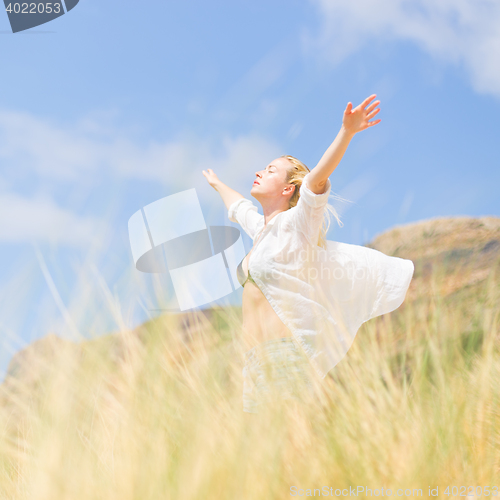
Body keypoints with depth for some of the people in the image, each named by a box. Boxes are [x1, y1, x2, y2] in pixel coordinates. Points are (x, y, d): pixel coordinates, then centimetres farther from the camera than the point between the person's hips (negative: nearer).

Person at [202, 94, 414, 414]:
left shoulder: (295, 224, -2)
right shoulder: (261, 229, 20)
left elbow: (317, 178, -18)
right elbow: (238, 205, 42)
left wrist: (347, 132, -32)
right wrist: (217, 184, 60)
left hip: (288, 351, -7)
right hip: (258, 358, 8)